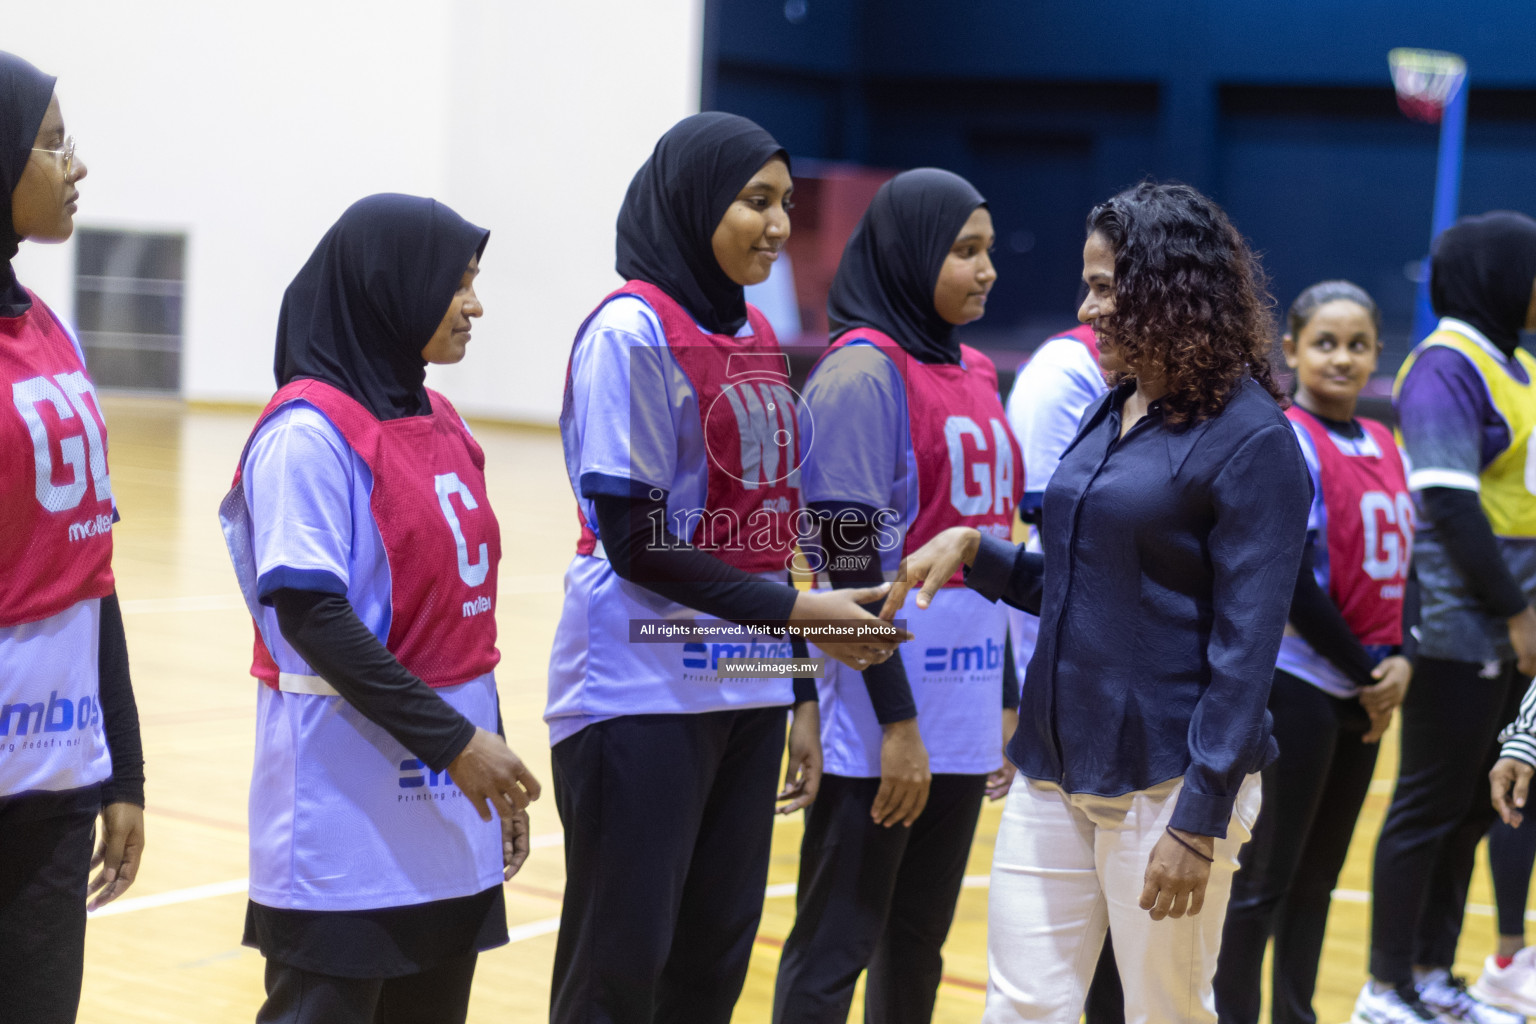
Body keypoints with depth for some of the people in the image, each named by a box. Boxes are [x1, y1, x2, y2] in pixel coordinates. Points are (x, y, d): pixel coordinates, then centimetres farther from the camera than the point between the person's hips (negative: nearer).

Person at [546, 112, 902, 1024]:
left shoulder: (756, 338, 12)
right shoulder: (631, 332, -11)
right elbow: (635, 542, -15)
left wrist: (799, 692, 13)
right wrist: (794, 609, -15)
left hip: (746, 696, 7)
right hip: (642, 697, -7)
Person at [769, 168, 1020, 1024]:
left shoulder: (974, 373, 13)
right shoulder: (862, 372, -11)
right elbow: (849, 567, -15)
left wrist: (1007, 697, 16)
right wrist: (896, 720, -17)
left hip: (965, 717, 8)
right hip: (878, 719, -8)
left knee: (919, 945, 14)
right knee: (835, 949, 1)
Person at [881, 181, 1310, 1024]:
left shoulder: (1250, 440, -12)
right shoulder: (1109, 413, 11)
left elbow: (1245, 647, -15)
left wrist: (1200, 824, -17)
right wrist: (971, 550, 2)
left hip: (1166, 784, -7)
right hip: (1054, 772, 7)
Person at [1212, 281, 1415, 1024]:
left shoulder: (1382, 446, 12)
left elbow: (1401, 564, 13)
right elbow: (1294, 579, -16)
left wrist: (1399, 659, -3)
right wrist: (1363, 671, -11)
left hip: (1364, 690, 7)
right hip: (1298, 683, -7)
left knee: (1319, 875, 14)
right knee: (1267, 875, -2)